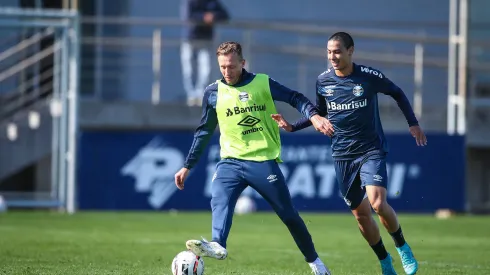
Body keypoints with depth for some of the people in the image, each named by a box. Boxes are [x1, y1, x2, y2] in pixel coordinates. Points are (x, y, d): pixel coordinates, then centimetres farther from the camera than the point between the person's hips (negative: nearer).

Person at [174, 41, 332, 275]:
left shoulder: (263, 84, -2)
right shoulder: (213, 93, 6)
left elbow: (295, 98, 0)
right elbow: (204, 131, 15)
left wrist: (313, 115, -21)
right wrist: (188, 166, 17)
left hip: (264, 161, -2)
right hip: (231, 161, 2)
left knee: (288, 215, 4)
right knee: (219, 201, -28)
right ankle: (217, 245, -48)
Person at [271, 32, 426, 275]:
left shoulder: (370, 77, -10)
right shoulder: (323, 81, -1)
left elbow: (397, 93, 7)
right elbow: (320, 113, 16)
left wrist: (413, 123, 3)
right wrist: (292, 127, 3)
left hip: (371, 150, -4)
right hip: (342, 155, 4)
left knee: (378, 203, -22)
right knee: (361, 213, 5)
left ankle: (402, 247, 3)